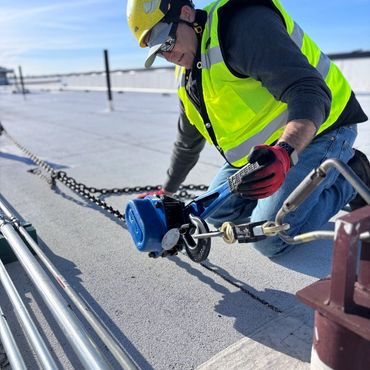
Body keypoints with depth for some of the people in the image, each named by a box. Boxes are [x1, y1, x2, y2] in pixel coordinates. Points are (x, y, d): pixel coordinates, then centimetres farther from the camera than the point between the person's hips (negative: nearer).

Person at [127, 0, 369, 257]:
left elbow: (310, 93, -32)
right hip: (265, 147, 9)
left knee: (270, 240, -18)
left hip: (318, 131, -9)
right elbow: (187, 141, 20)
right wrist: (166, 193, 27)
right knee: (218, 212, 7)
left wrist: (285, 153, -50)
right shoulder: (189, 76, 7)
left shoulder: (246, 24, -21)